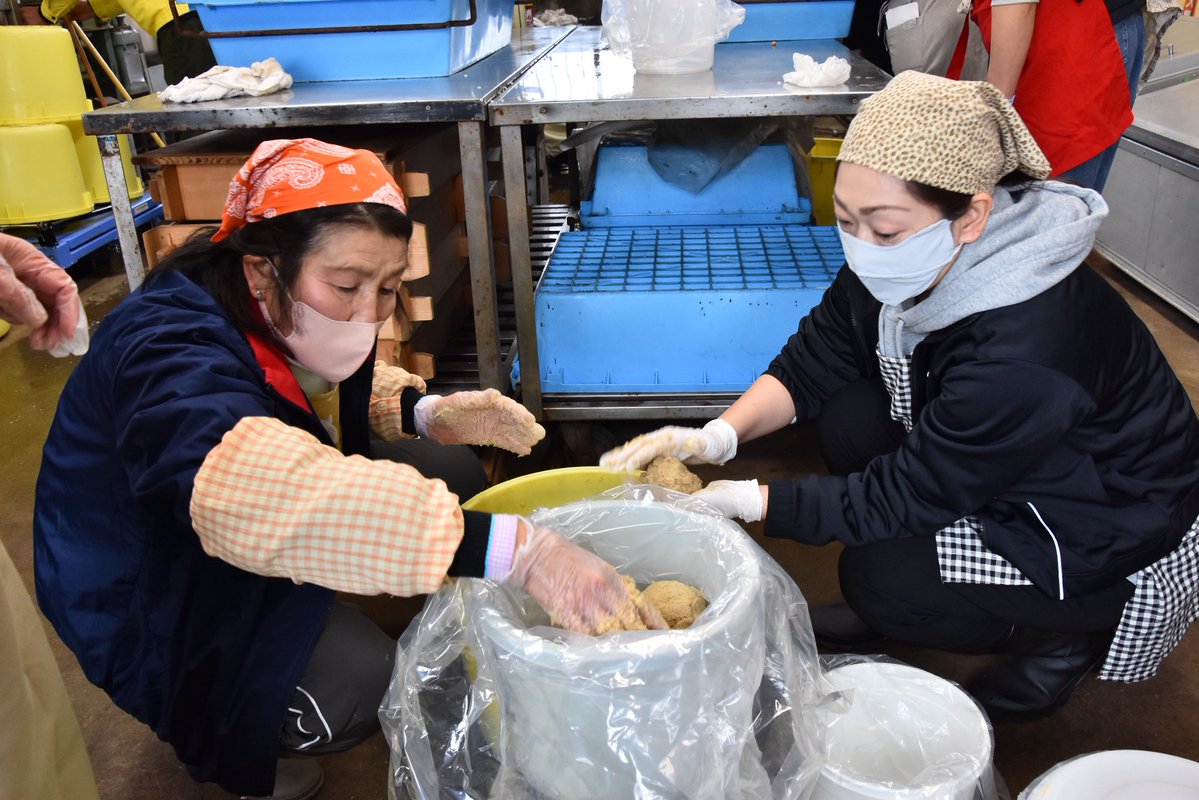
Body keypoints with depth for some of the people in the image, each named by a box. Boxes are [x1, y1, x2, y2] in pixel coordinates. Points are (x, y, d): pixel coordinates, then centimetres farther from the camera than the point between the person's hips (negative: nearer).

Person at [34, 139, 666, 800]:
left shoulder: (290, 319, -9)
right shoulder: (168, 350, -35)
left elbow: (344, 396, 12)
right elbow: (255, 491, -55)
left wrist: (427, 414, -13)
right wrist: (514, 549, -61)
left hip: (248, 548, 8)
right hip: (149, 603, -8)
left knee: (451, 472, -2)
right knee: (356, 685, -31)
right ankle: (223, 741, 3)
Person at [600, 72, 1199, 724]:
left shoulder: (1025, 352, -39)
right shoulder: (904, 265, -16)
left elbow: (905, 496, -29)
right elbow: (811, 363, -8)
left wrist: (737, 501, -29)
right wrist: (718, 436, -25)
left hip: (1109, 540, -7)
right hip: (987, 473, 7)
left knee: (879, 578, -21)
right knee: (847, 413, -9)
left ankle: (1065, 636, 6)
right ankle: (891, 611, 9)